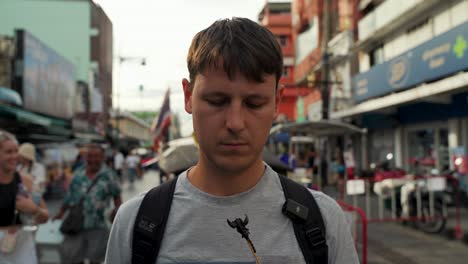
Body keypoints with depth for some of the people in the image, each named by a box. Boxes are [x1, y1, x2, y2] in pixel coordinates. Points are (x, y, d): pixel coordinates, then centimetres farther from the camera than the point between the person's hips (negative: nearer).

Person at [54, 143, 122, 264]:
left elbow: (116, 195, 1)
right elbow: (70, 195, 13)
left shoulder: (108, 175, -5)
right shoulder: (78, 174, 4)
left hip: (98, 226, -2)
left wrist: (117, 209, -17)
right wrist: (61, 213, 19)